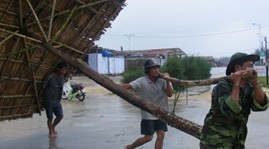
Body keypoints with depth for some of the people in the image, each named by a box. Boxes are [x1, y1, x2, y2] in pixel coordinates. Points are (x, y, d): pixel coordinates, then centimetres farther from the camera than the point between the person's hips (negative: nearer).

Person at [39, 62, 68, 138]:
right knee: (50, 117, 3)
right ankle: (51, 132, 21)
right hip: (49, 101, -6)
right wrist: (40, 96, -1)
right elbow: (43, 87, -11)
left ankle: (53, 127, 31)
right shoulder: (51, 77, -21)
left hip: (57, 101, 6)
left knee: (60, 116, 6)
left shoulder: (62, 77, 0)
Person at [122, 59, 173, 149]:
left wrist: (167, 81, -25)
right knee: (148, 137, -2)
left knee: (161, 135, -1)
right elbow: (128, 86, -25)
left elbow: (170, 94, -12)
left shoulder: (162, 80, -6)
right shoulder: (142, 81, -15)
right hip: (148, 114, -4)